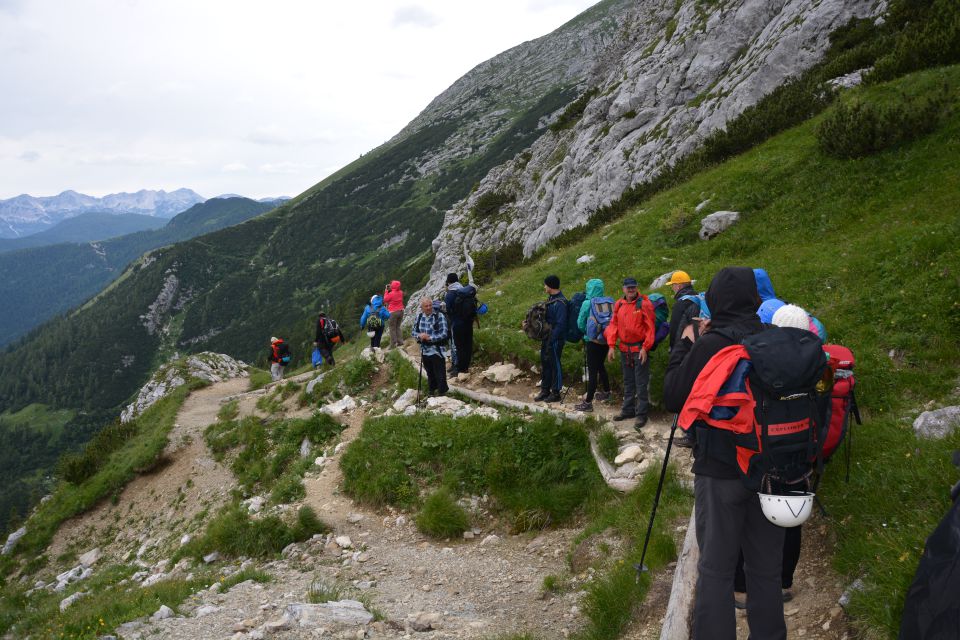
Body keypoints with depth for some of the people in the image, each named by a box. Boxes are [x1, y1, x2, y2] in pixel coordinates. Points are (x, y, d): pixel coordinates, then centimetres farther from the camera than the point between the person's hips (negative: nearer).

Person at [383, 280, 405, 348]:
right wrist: (390, 290, 7)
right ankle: (400, 341, 15)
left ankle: (393, 344, 1)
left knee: (392, 328, 2)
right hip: (401, 311, 6)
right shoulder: (401, 292, -1)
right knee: (398, 327, 18)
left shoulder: (391, 294, -18)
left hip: (393, 312, -6)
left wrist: (386, 291, 4)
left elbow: (385, 300, -3)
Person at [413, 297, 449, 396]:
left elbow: (444, 334, -16)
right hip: (424, 350, 5)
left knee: (440, 375, 1)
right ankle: (432, 391, 37)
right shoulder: (418, 317, 3)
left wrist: (429, 338, -20)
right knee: (430, 373, 20)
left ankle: (442, 393, 13)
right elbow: (414, 332, 9)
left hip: (437, 350, -5)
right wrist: (420, 335, -14)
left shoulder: (439, 316, -14)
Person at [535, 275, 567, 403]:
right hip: (547, 337, 9)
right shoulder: (550, 299, 10)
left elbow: (560, 324, -22)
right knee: (545, 363, 15)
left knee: (555, 365, 1)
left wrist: (551, 339, -22)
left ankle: (556, 393, 11)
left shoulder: (560, 302, -19)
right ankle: (545, 390, 26)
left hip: (555, 339, -9)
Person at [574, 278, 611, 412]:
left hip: (593, 340, -6)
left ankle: (588, 402, -4)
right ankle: (606, 392, 37)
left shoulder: (587, 304, -13)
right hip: (605, 339, 6)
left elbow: (580, 324, -6)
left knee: (592, 371, -6)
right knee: (600, 365, 24)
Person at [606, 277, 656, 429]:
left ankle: (641, 414, 5)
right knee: (628, 382, 17)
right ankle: (628, 409, 28)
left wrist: (645, 348, -16)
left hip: (640, 349, -6)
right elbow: (613, 325, 8)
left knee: (641, 383, -1)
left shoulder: (644, 304, -10)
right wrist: (611, 345, 0)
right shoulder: (619, 305, 6)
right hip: (625, 349, 6)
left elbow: (650, 327, -12)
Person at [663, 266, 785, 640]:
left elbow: (673, 399, -8)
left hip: (720, 469, -5)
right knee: (766, 566, 15)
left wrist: (684, 346, 0)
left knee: (715, 568, 4)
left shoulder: (711, 344, -16)